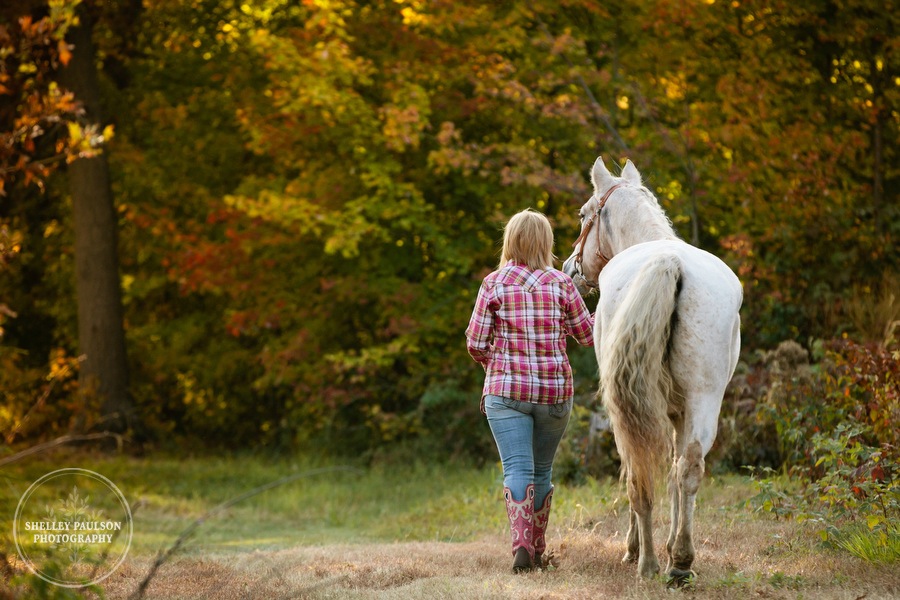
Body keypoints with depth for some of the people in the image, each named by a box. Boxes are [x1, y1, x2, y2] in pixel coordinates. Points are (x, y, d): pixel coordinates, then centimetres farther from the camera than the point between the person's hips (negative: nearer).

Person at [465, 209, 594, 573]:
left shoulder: (494, 284, -4)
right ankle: (538, 550, 24)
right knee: (542, 471, 16)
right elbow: (587, 337, 7)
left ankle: (521, 542, -28)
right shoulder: (561, 284, -1)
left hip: (505, 391, -2)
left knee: (517, 469, -7)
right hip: (555, 391, 2)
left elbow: (475, 343, -5)